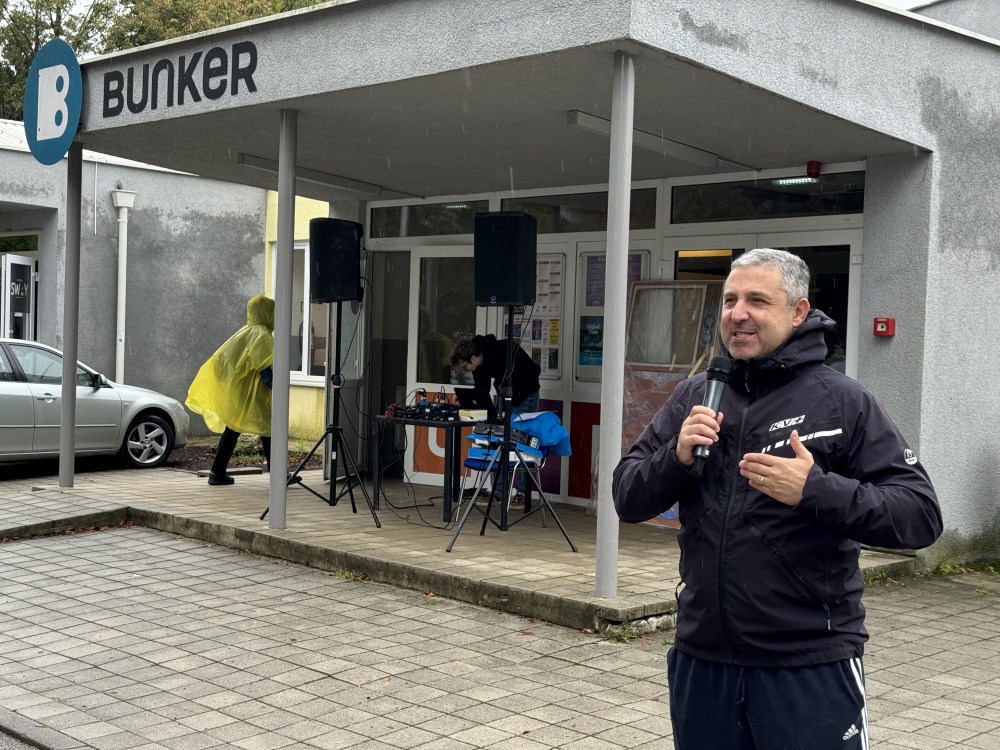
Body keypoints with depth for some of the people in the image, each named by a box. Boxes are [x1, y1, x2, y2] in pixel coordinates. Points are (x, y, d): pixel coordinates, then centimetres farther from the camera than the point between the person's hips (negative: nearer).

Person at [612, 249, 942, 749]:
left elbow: (922, 514, -11)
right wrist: (676, 458, -13)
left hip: (810, 665, -3)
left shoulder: (843, 401, -5)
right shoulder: (693, 398, 6)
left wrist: (816, 491, -24)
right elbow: (627, 500, 6)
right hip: (701, 659, 4)